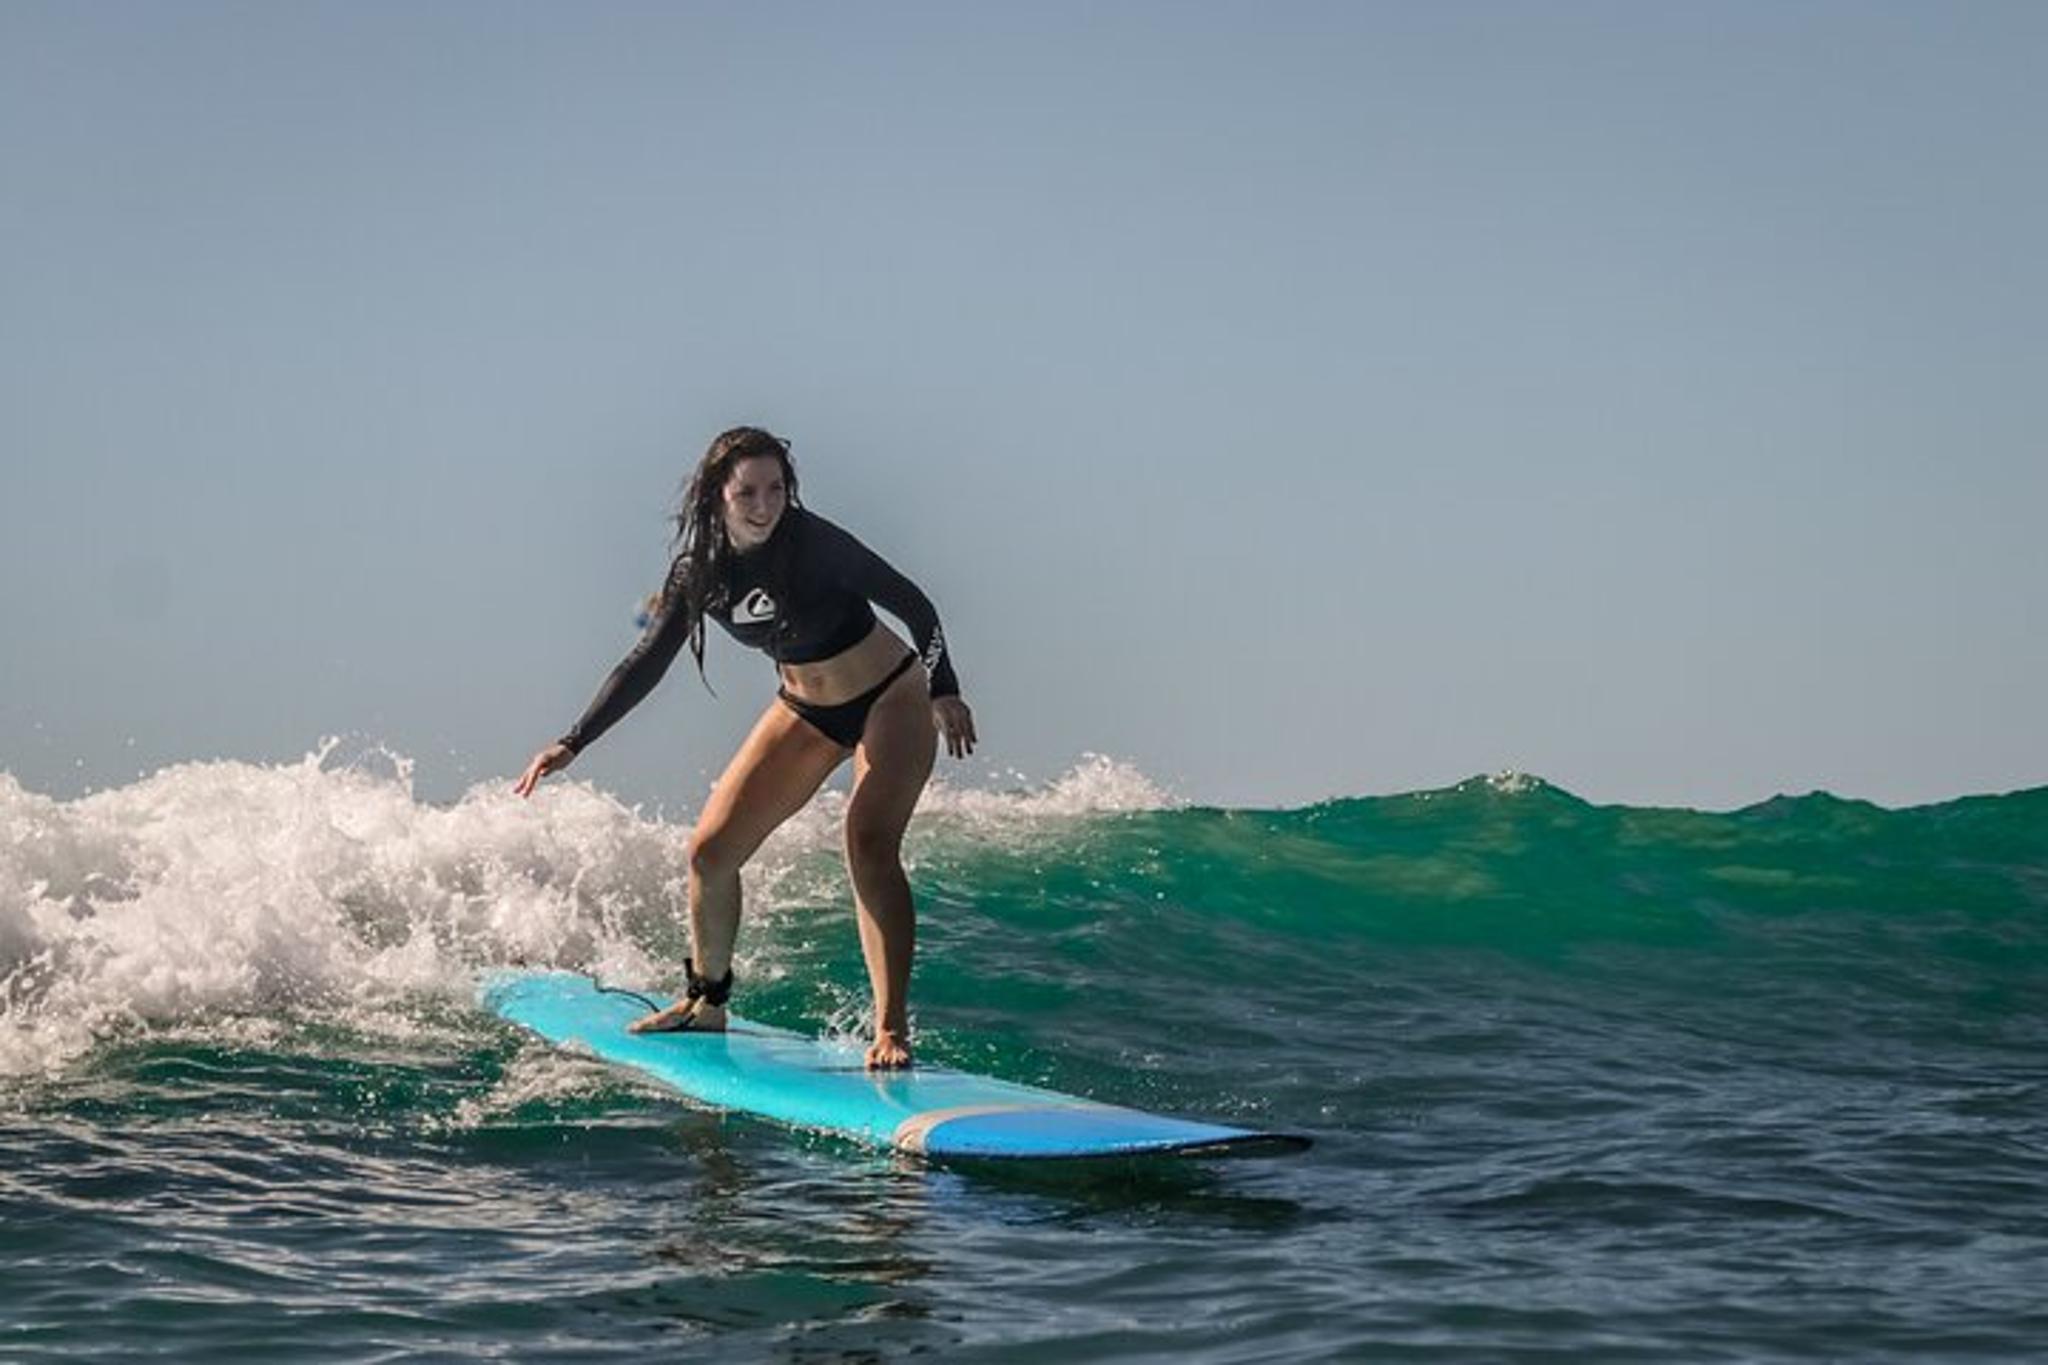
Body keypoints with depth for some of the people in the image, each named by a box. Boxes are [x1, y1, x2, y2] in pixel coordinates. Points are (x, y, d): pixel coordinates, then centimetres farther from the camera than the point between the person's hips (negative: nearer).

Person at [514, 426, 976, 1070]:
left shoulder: (814, 545, -24)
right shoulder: (702, 570, -9)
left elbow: (911, 603, -16)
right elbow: (647, 663, -2)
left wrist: (945, 692, -23)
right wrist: (573, 742, -6)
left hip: (890, 701, -6)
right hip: (803, 710, 6)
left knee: (869, 847, -26)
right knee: (710, 851, 2)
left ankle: (892, 1032, -26)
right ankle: (707, 1000, 24)